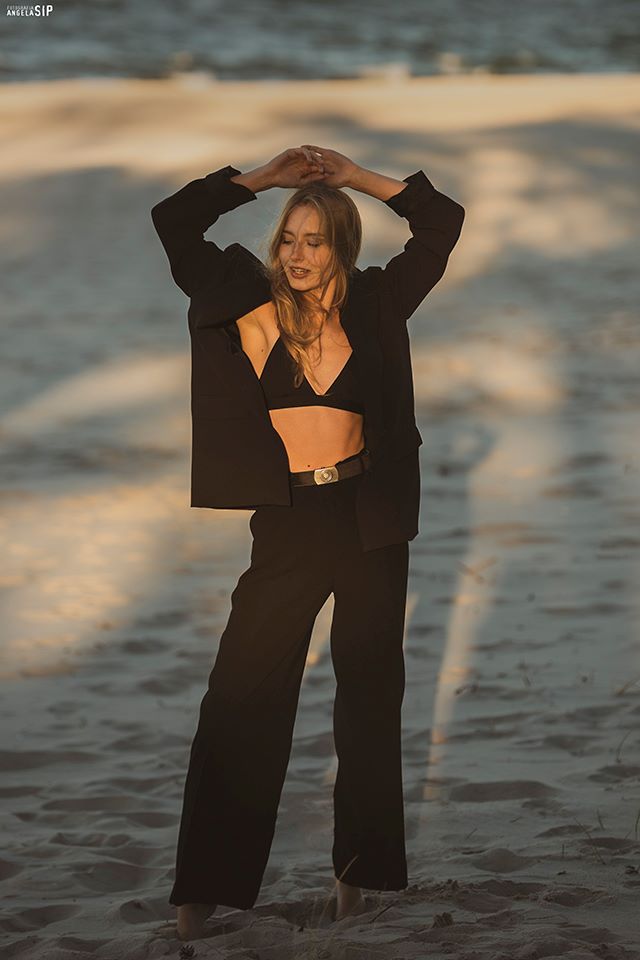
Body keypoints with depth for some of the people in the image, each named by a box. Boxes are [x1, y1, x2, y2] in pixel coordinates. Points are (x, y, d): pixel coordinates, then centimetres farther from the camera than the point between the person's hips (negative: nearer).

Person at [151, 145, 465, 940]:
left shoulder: (372, 307, 2)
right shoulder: (248, 304, -1)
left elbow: (443, 222, 6)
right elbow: (173, 221, -2)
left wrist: (356, 176, 1)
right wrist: (267, 177, -1)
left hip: (369, 519, 2)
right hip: (287, 519, -1)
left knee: (370, 694, 10)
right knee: (242, 697, -3)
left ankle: (359, 870, 22)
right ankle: (209, 884, 4)